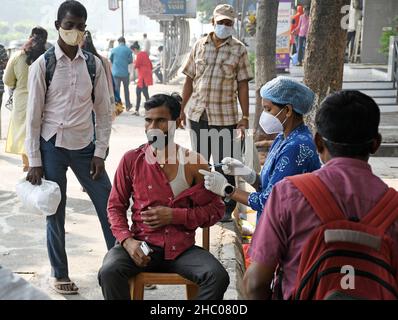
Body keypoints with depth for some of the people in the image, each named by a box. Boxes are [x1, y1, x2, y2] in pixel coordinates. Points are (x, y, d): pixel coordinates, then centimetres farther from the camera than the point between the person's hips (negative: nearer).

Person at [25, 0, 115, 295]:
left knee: (109, 207, 2)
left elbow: (104, 111, 4)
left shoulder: (94, 64, 1)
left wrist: (100, 152, -2)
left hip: (84, 146, 2)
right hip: (52, 147, -2)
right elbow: (33, 115, -4)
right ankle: (60, 274, 25)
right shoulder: (42, 65, -5)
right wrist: (34, 161, -6)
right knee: (55, 214, 9)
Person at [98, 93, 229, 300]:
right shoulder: (131, 160, 3)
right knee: (109, 272, -29)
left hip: (181, 248, 0)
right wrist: (127, 240, -10)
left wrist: (174, 215, -9)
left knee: (218, 277, -26)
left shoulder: (194, 162, 2)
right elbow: (116, 206, 9)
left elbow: (216, 209, 4)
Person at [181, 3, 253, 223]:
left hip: (224, 116, -3)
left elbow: (243, 86, -2)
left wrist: (245, 117, -6)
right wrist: (182, 109, 9)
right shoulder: (199, 46, 7)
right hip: (197, 114, 3)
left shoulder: (239, 50, 0)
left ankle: (227, 208, 16)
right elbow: (189, 80, 11)